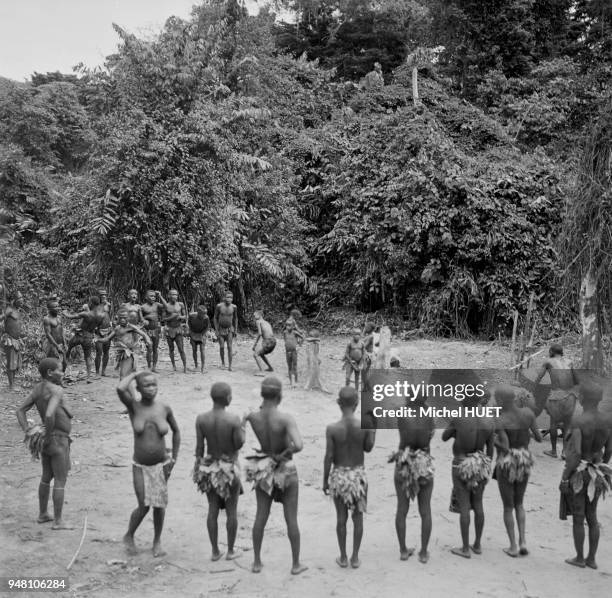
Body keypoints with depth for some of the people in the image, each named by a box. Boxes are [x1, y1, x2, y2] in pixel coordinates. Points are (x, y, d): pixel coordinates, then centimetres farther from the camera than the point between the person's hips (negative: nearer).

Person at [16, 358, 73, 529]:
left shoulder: (37, 389, 5)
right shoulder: (57, 390, -23)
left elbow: (20, 411, 8)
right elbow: (49, 415, -37)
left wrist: (27, 432, 1)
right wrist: (48, 435, -21)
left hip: (46, 441, 9)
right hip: (58, 442, -9)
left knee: (47, 477, 22)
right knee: (60, 481, 0)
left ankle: (43, 514, 33)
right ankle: (58, 521, 6)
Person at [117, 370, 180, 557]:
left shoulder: (164, 409, -6)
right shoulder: (133, 406, -10)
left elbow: (176, 431, 9)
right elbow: (120, 389, -31)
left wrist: (174, 459, 5)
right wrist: (134, 374, -14)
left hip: (161, 465, 2)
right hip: (140, 466, -1)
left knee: (159, 504, 7)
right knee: (144, 506, -3)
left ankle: (157, 541, 29)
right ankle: (129, 536, 26)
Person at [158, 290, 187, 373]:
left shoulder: (180, 305, 2)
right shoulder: (166, 306, -2)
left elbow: (185, 316, 9)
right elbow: (164, 319, -4)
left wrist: (180, 317, -12)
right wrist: (172, 317, -20)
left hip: (178, 329, 0)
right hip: (169, 329, 0)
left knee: (181, 349, -7)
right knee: (171, 349, 7)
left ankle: (185, 366, -1)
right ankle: (173, 365, 21)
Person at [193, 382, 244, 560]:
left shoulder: (201, 419, -9)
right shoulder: (233, 419, -19)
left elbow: (199, 447, -4)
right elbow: (239, 445, -12)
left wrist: (198, 469, 8)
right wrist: (242, 427, 3)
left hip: (210, 467, 3)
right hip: (230, 467, -3)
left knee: (213, 510, 13)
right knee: (232, 510, 11)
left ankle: (215, 551, 20)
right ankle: (230, 551, 20)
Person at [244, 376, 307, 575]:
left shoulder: (252, 417, -13)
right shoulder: (286, 419, -25)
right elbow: (298, 446, -36)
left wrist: (263, 406, 0)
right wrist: (283, 455, -20)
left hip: (264, 470, 4)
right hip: (285, 471, -4)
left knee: (261, 517, 15)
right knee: (291, 519, 9)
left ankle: (257, 562, 25)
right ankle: (296, 564, 21)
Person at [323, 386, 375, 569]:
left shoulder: (332, 429, -15)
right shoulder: (364, 426, -13)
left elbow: (328, 457, -10)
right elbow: (368, 448, 2)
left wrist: (325, 480, 2)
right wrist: (373, 429, 13)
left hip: (338, 475, -1)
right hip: (358, 474, 1)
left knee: (341, 517, 13)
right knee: (358, 517, 14)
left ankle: (343, 557, 22)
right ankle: (355, 557, 21)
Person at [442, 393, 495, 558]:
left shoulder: (458, 419, -19)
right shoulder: (489, 422, -6)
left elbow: (444, 437, -2)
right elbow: (490, 449, 3)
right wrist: (486, 470, 15)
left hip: (462, 466, -5)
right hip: (480, 466, 5)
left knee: (464, 507, 1)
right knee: (478, 505, 14)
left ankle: (465, 549, 7)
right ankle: (477, 545, 23)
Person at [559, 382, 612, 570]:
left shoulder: (578, 421, -22)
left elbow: (575, 453, -26)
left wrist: (564, 479, -17)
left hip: (578, 473, -5)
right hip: (595, 475, 6)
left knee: (578, 518, 9)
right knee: (592, 517, 17)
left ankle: (580, 558, 20)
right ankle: (592, 558, 25)